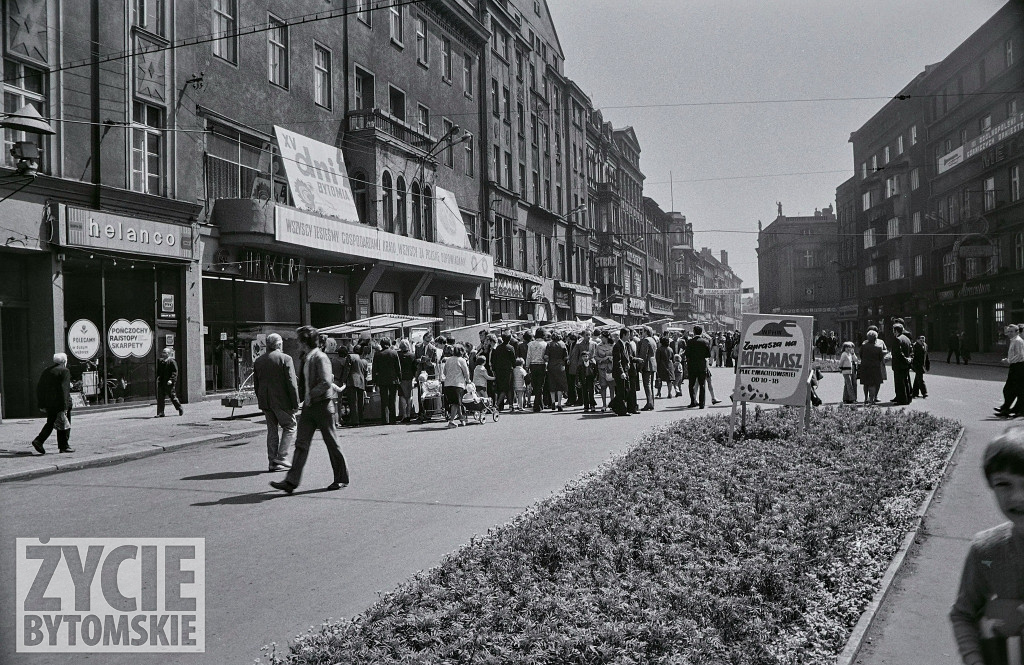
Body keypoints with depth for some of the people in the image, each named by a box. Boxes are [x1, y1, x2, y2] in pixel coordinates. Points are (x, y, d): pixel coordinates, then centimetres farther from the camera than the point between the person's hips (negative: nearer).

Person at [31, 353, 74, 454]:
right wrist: (64, 407, -18)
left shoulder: (46, 371, 12)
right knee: (64, 424, 5)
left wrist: (41, 405, 14)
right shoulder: (64, 371, -9)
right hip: (60, 402, -6)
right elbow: (64, 389, -18)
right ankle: (64, 446, 8)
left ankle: (38, 440, -2)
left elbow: (39, 388, 11)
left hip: (49, 404, 6)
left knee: (50, 423, 15)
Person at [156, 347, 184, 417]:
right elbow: (158, 372, 21)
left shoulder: (172, 362, -7)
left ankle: (180, 409, 20)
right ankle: (160, 413, 3)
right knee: (160, 398, 1)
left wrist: (171, 380, -22)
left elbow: (175, 372, -12)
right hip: (161, 382, 6)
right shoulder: (160, 361, 13)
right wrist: (158, 379, 9)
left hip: (169, 383, -6)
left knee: (172, 396, 2)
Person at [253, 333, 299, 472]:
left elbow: (256, 384, 13)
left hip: (265, 402, 6)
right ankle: (281, 458, -3)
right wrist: (295, 403, -9)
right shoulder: (285, 358, -9)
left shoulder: (258, 361, 9)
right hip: (281, 400, -6)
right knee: (290, 428, 5)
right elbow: (291, 383, -12)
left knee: (272, 430, 13)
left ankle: (272, 461, 12)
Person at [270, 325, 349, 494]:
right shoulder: (305, 358, 12)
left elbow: (326, 382, -24)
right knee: (301, 444, 2)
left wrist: (311, 395, -18)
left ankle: (341, 479, 17)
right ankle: (291, 482, -1)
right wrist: (302, 398, 11)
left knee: (332, 443, 4)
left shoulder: (320, 358, -15)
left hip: (323, 405, -8)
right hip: (309, 406, 8)